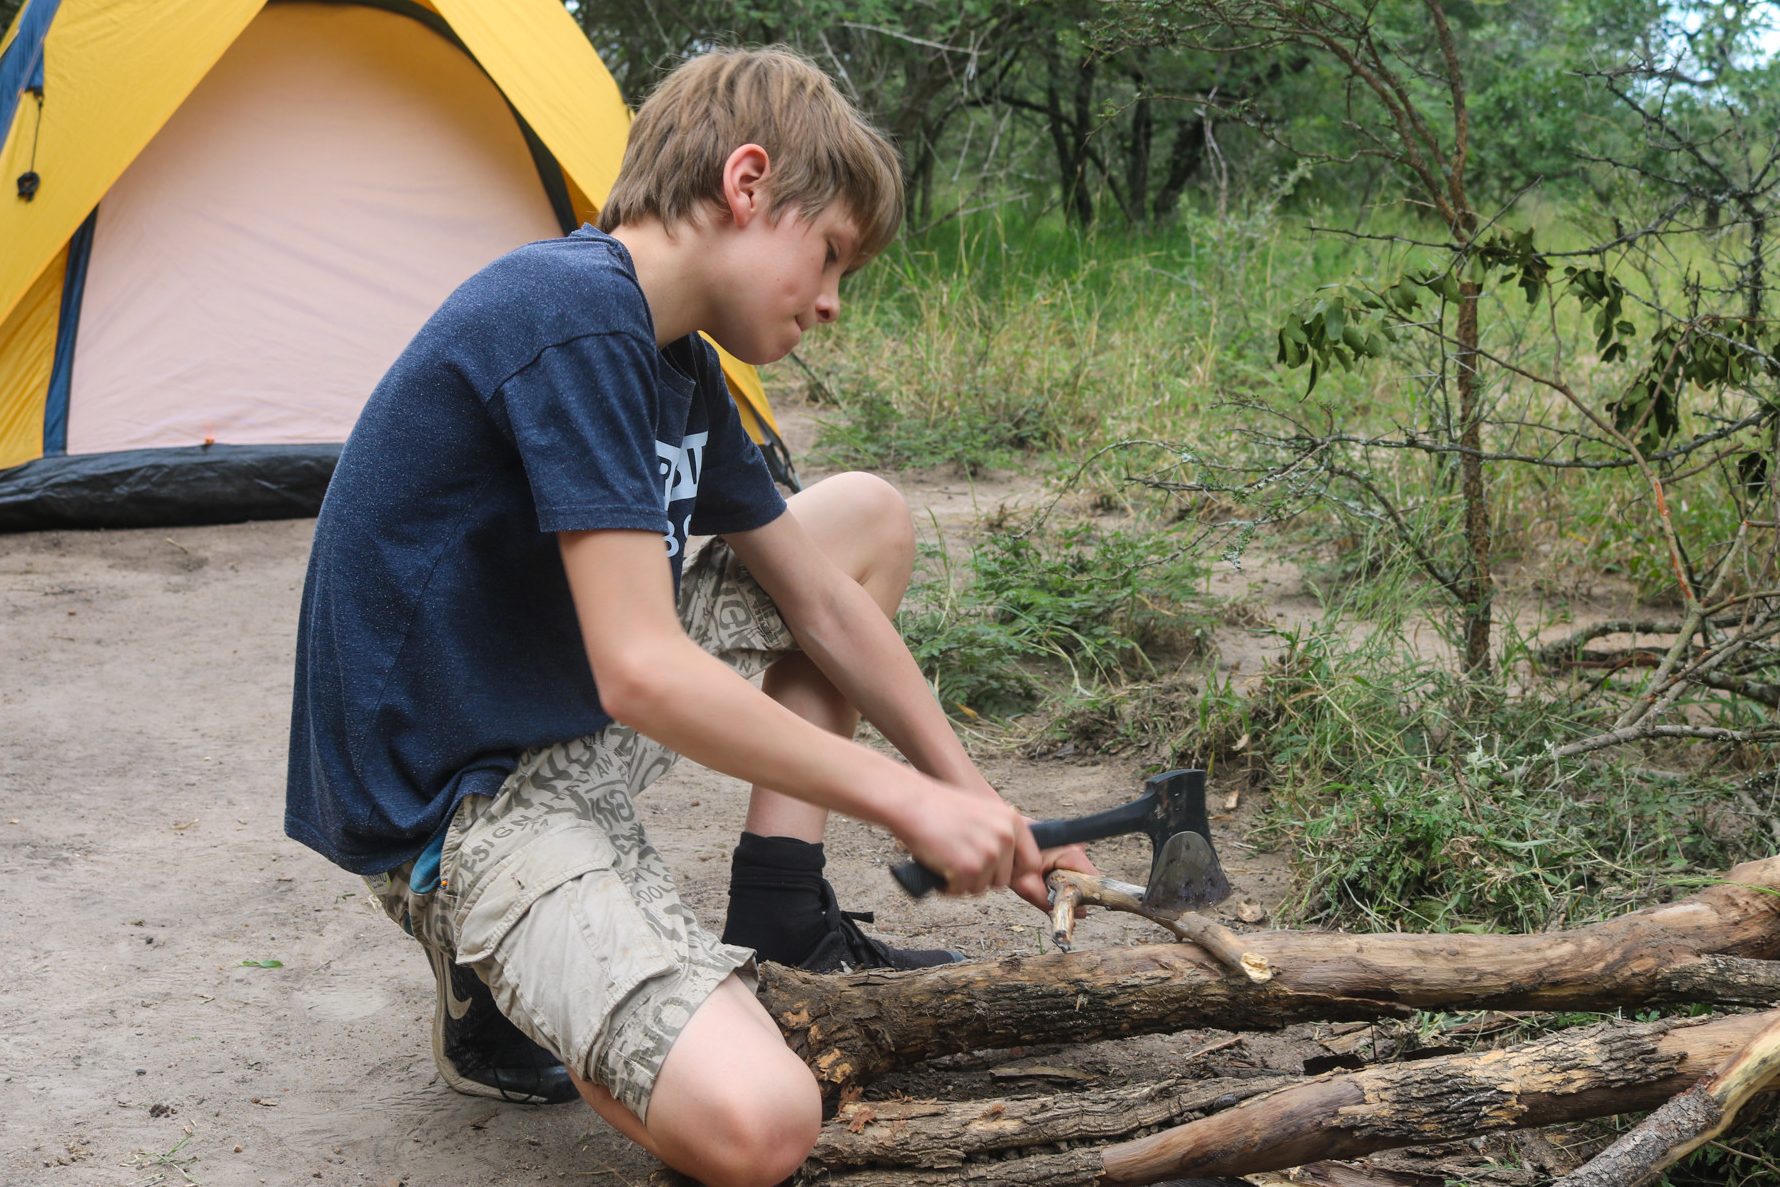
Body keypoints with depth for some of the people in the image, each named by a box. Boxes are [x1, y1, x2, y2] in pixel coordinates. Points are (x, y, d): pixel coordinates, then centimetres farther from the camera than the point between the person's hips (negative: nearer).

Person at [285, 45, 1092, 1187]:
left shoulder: (675, 363, 8)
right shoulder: (576, 319, -23)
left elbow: (822, 605, 14)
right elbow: (644, 672, -29)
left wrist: (976, 803, 12)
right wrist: (911, 801, -20)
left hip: (579, 728, 10)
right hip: (453, 802, -10)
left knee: (866, 516, 15)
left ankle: (782, 926, 12)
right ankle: (495, 982, 0)